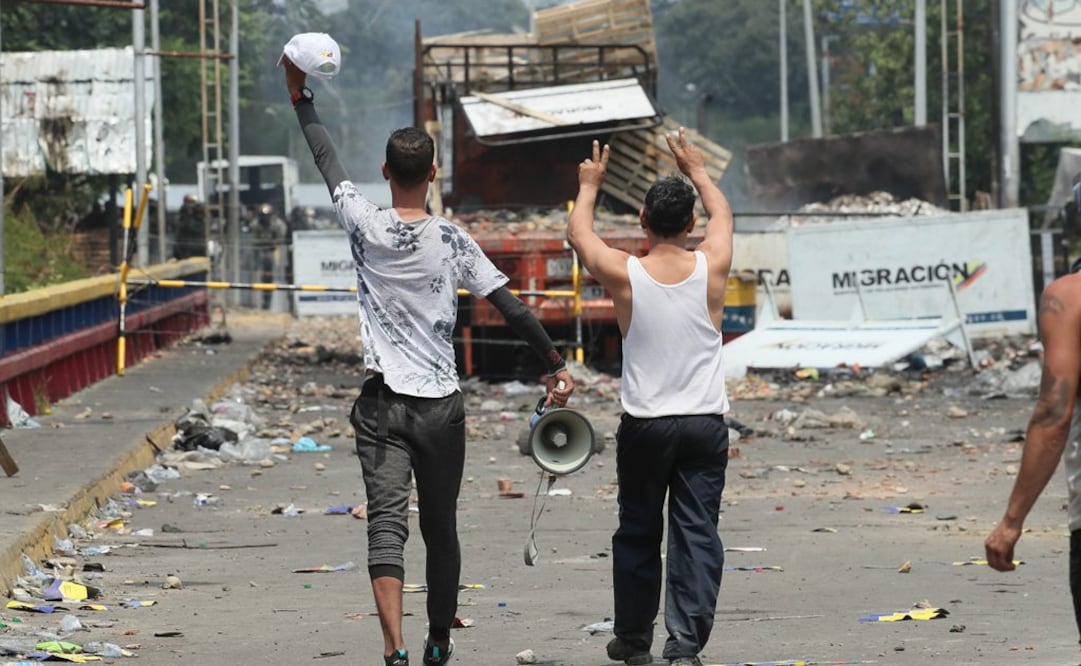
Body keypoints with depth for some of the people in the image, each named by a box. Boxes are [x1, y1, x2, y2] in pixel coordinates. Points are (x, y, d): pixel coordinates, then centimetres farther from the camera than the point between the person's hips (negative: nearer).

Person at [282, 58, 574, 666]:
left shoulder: (367, 227, -4)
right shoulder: (453, 241, -4)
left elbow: (327, 158, 10)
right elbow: (512, 308, -3)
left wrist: (301, 97, 23)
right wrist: (556, 363, 7)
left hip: (383, 404, -1)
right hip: (441, 405, 1)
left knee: (387, 523, -10)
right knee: (441, 529, 13)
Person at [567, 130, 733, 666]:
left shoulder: (623, 274, -8)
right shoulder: (711, 267, -4)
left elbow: (578, 232, 13)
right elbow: (723, 214, 19)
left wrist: (589, 186, 29)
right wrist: (697, 171, 35)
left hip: (644, 426, 0)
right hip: (705, 423, 0)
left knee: (638, 532, 15)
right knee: (697, 534, -1)